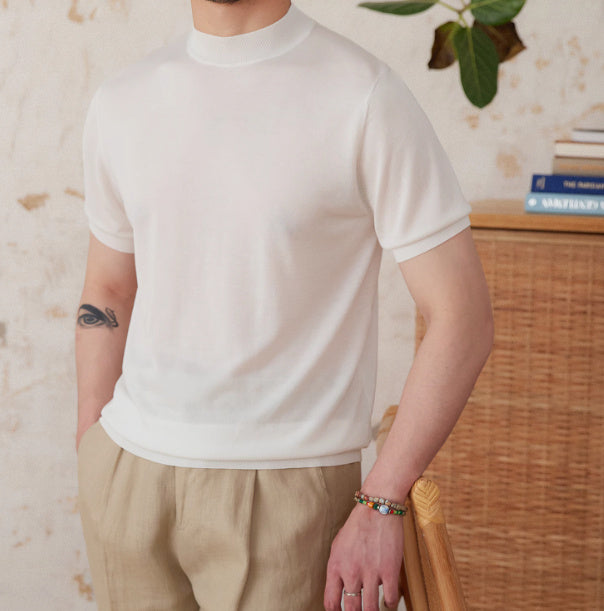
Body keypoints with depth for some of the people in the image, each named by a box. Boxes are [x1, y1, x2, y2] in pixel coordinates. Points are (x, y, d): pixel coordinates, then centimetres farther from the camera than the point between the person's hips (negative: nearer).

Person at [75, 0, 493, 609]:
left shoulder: (366, 96, -10)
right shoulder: (120, 102, 7)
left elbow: (462, 317, -11)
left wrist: (380, 504, -14)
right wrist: (89, 458, 12)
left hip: (283, 487, -4)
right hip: (127, 477, 5)